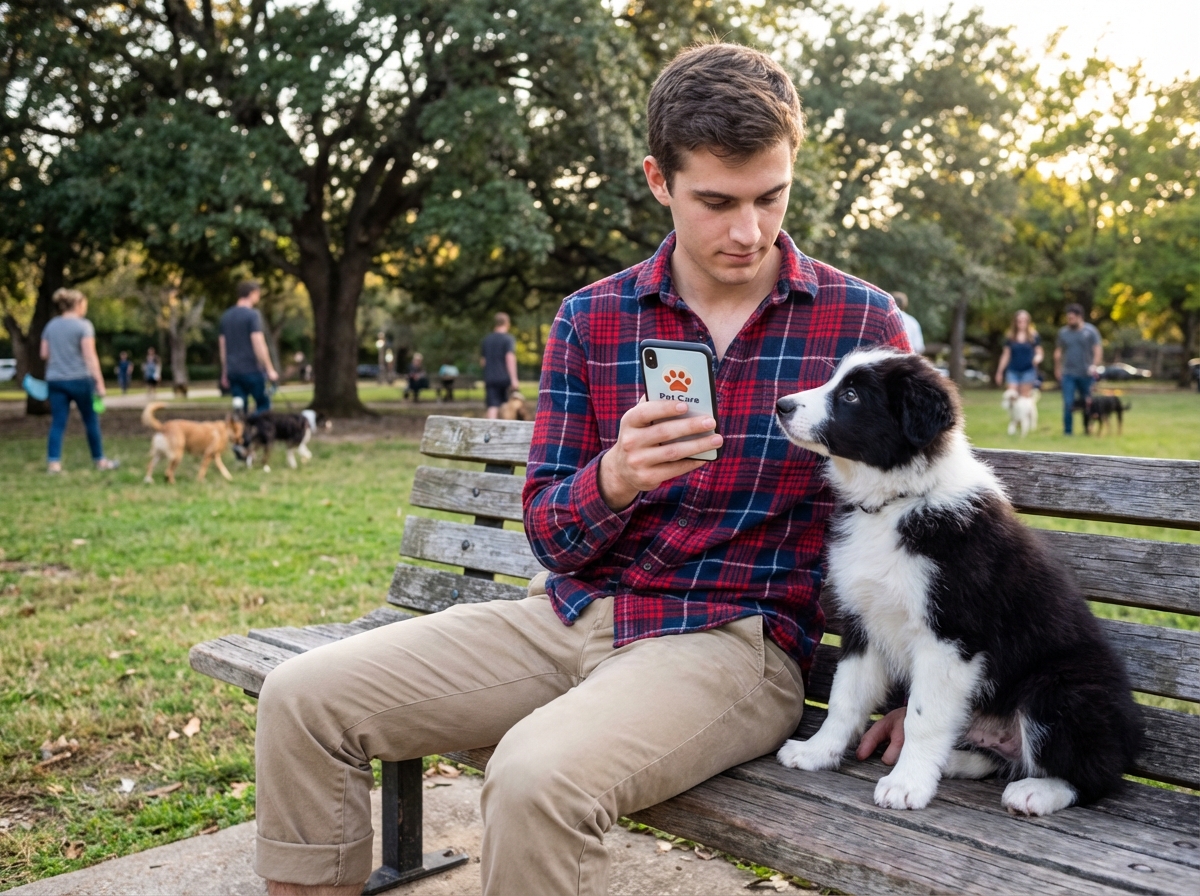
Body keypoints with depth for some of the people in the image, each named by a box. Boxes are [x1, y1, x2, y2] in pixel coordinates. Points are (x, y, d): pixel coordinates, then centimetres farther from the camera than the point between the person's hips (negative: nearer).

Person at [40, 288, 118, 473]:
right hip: (79, 379, -5)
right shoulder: (83, 325, -8)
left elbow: (44, 354, 10)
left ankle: (53, 462, -5)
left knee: (57, 423, 4)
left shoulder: (51, 325, 9)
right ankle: (99, 460, 17)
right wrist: (99, 382, -15)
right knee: (91, 421, 8)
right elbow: (90, 356, -15)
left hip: (55, 380, 5)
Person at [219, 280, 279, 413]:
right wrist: (270, 370, -13)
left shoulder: (226, 316, 13)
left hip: (233, 371, 6)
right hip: (251, 370, -6)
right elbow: (258, 344, -16)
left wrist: (225, 373, 23)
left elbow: (222, 346, 17)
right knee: (263, 404, 5)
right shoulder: (252, 314, -9)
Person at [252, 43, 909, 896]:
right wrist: (614, 480, -19)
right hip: (574, 612, 4)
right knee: (303, 698, -6)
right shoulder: (591, 319, 3)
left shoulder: (863, 321, -3)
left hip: (733, 640, -3)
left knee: (540, 775, -34)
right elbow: (550, 535, 3)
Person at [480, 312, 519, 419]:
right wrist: (514, 379, -19)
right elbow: (510, 358, -16)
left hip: (489, 378, 4)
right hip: (504, 378, -4)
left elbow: (482, 360, 19)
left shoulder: (486, 339, 12)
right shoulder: (508, 339, -5)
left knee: (493, 408, -4)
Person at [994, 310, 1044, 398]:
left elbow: (1040, 353, 7)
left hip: (1028, 370, -1)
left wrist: (1037, 358, -18)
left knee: (1025, 397, 0)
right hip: (1013, 371, 1)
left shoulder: (1034, 336, 2)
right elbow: (1006, 355, 13)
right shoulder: (1010, 337, 6)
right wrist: (999, 372, 14)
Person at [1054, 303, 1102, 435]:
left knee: (1086, 403, 9)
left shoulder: (1090, 331, 0)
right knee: (1068, 403, -9)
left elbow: (1098, 350, -5)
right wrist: (1057, 369, 10)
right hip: (1068, 374, 1)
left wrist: (1095, 365, -19)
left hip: (1086, 374, -1)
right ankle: (1067, 431, -6)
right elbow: (1058, 352, 13)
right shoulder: (1063, 332, 7)